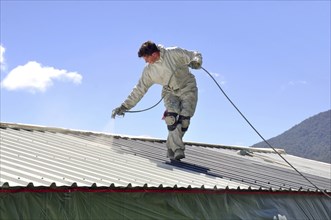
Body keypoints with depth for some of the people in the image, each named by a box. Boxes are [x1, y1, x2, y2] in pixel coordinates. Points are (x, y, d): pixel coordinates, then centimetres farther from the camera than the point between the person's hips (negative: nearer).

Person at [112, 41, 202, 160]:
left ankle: (171, 148, 1)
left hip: (187, 88, -2)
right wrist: (124, 106, -3)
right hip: (170, 92, 2)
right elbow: (139, 90, 1)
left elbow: (196, 55, -3)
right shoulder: (149, 71, -4)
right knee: (171, 117, -25)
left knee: (184, 119, -17)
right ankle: (177, 149, -22)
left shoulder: (174, 53, -14)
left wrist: (196, 62, -27)